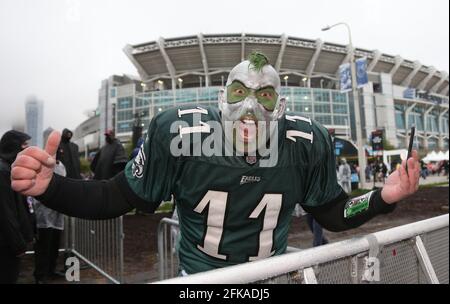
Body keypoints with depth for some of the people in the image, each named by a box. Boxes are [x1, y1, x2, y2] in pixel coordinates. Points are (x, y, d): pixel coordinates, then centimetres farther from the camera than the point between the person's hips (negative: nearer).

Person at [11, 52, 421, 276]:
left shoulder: (306, 143, -17)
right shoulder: (180, 133, -23)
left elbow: (333, 214, -2)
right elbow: (118, 198, -14)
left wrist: (382, 198, -19)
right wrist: (50, 187, -30)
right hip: (198, 276, -2)